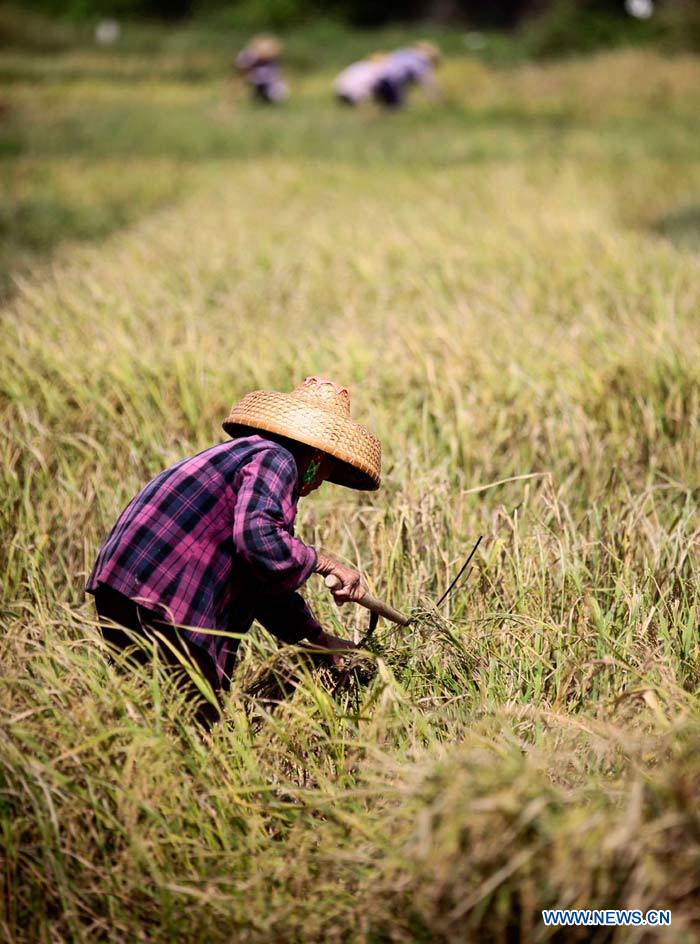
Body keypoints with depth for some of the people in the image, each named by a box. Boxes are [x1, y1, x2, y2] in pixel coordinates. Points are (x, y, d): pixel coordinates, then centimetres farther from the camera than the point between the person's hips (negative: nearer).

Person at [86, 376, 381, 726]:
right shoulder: (274, 458, -3)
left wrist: (319, 637, 35)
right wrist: (323, 562, -6)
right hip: (160, 602, -10)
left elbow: (264, 578, 33)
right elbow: (261, 542, -23)